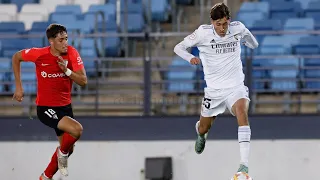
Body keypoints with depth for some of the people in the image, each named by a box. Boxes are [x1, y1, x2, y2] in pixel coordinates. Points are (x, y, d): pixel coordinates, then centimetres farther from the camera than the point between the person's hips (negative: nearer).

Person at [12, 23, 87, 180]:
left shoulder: (72, 53, -11)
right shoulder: (39, 54, -18)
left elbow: (83, 81, -11)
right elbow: (16, 58, 1)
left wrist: (67, 70, -28)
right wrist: (18, 87, 0)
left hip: (65, 106, 5)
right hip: (45, 107, -5)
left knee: (68, 147, 13)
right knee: (77, 129, -27)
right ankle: (63, 153, 3)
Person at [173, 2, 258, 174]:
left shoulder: (238, 28, -7)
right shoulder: (203, 33, -13)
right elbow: (178, 47, -10)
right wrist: (190, 58, -27)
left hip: (236, 87, -1)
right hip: (214, 89, 1)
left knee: (242, 112, -31)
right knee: (203, 128, 14)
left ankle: (244, 165, -37)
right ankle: (201, 136, 58)